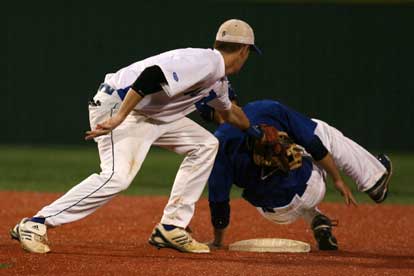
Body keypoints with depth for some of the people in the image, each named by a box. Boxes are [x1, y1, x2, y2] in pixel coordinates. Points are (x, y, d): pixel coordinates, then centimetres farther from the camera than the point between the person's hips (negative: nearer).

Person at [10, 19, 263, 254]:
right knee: (118, 176, -28)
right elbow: (152, 75, -32)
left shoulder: (218, 79, 15)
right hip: (118, 105, -11)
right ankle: (35, 224, -24)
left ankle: (171, 228, 8)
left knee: (206, 145, 11)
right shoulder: (204, 62, -19)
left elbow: (228, 111, 39)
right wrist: (119, 118, -36)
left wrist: (254, 132, 54)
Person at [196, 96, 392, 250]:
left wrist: (217, 241, 6)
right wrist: (338, 180, 2)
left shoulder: (217, 144, -9)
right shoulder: (267, 108, -8)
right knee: (321, 130, 23)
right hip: (308, 190, -1)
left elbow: (218, 199, -6)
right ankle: (374, 181, 31)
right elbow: (313, 144, -8)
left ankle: (318, 224, 14)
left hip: (277, 214, 1)